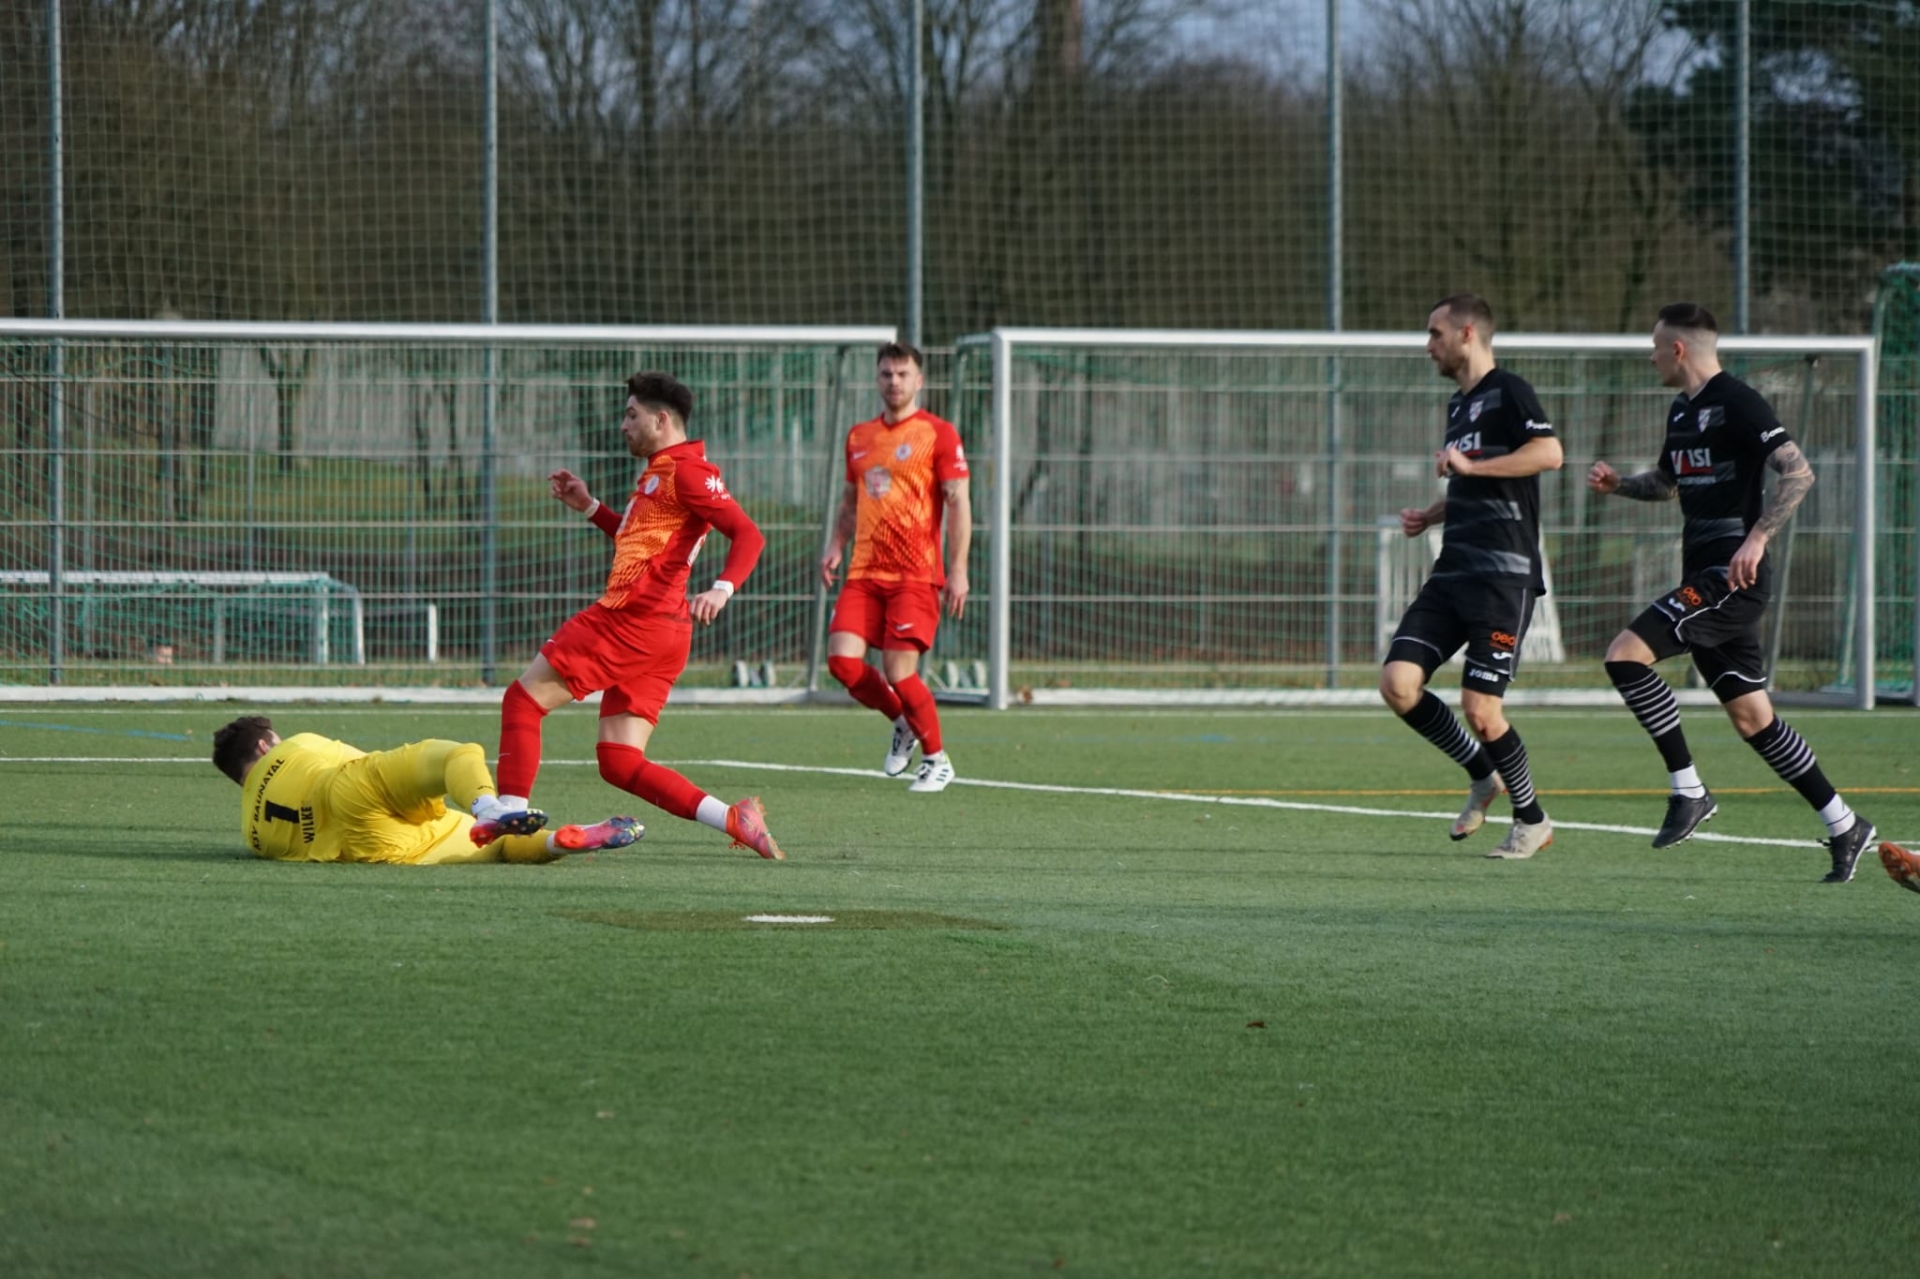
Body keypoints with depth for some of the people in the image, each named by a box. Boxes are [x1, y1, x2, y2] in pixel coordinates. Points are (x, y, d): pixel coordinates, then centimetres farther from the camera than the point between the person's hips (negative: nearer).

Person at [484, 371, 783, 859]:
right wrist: (589, 507, 30)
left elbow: (748, 535, -17)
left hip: (632, 619, -10)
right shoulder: (656, 474, 23)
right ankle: (736, 820, -5)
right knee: (619, 763, 4)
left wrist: (721, 589, -33)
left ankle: (511, 807, -10)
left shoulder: (687, 471, -8)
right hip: (659, 635, 10)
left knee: (523, 699, -3)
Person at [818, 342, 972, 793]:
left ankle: (937, 760, 9)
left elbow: (958, 503, -5)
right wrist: (835, 546, 8)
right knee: (842, 660, -10)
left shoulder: (938, 433, -2)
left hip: (916, 574, -5)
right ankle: (903, 723, 17)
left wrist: (958, 570, -12)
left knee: (898, 671, -12)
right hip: (864, 573, 5)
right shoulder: (859, 437, 15)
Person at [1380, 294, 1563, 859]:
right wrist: (1431, 515, 17)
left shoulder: (1507, 393, -7)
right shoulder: (1459, 405, 21)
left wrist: (1469, 465, -21)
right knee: (1398, 684, -6)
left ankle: (1532, 821, 9)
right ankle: (1483, 775, 13)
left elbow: (1548, 453, -24)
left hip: (1503, 575, -9)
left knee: (1480, 710, -11)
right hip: (1453, 573, 9)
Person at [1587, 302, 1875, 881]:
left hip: (1732, 573, -10)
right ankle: (1843, 825, 15)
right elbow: (1667, 482, 34)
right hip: (1706, 575, 10)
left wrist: (1756, 539, -27)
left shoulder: (1737, 403, -11)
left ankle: (1689, 790, -13)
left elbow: (1798, 472, -19)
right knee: (1749, 715, 9)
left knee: (1625, 655, -19)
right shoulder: (1682, 411, 17)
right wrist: (1617, 483, 14)